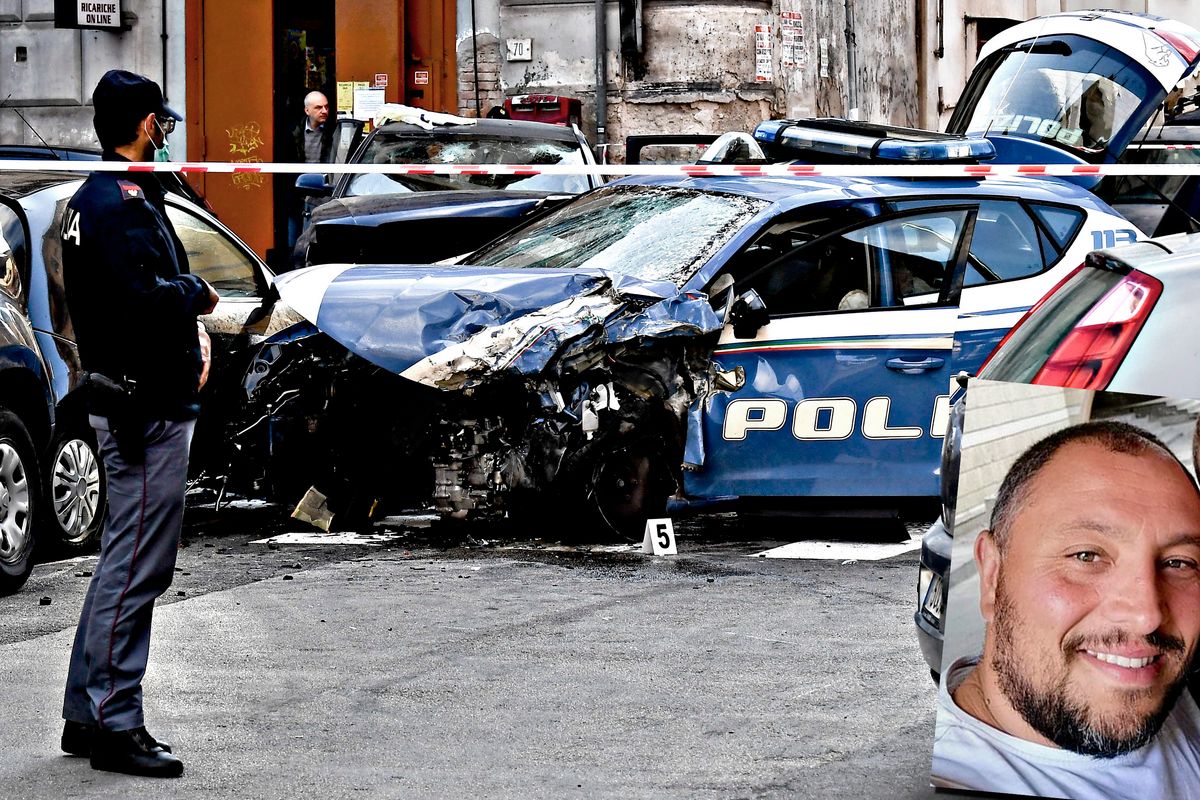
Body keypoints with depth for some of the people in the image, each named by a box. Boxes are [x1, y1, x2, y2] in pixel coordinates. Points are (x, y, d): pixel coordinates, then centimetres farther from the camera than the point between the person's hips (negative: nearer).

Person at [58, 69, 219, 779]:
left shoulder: (98, 198, 17)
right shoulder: (123, 203, -17)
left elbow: (164, 282, 20)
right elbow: (141, 299, -30)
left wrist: (194, 324, 2)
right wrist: (198, 295, -12)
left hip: (142, 403, 11)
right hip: (147, 410, -11)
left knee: (123, 564, 16)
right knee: (136, 568, -8)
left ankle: (87, 715, 22)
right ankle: (114, 725, -6)